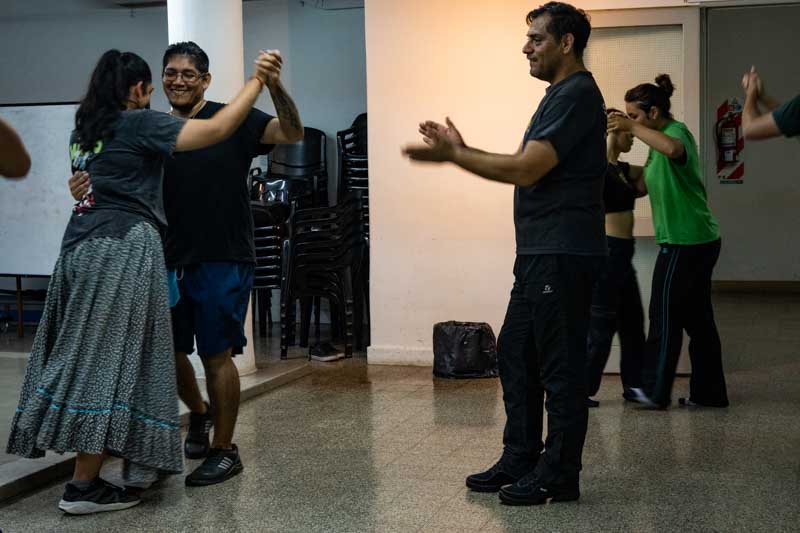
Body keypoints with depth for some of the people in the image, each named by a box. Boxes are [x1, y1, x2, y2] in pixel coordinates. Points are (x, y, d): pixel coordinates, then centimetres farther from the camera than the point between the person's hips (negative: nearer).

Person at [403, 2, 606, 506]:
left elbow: (525, 169, -21)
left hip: (563, 255, -11)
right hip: (540, 253, 11)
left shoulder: (577, 95, -13)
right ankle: (520, 461, 23)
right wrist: (459, 149, 9)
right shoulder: (560, 95, 19)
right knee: (516, 355, 14)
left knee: (560, 366, -2)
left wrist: (454, 155, -12)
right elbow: (524, 167, 18)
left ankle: (559, 477, 7)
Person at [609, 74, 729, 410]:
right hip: (700, 241, 10)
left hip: (685, 242, -10)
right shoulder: (664, 136, 18)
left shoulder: (677, 131, -12)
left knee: (664, 316, -2)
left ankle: (655, 391, 6)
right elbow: (649, 183, 24)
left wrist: (632, 128, -31)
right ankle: (709, 392, 18)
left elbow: (673, 148, -38)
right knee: (698, 319, 12)